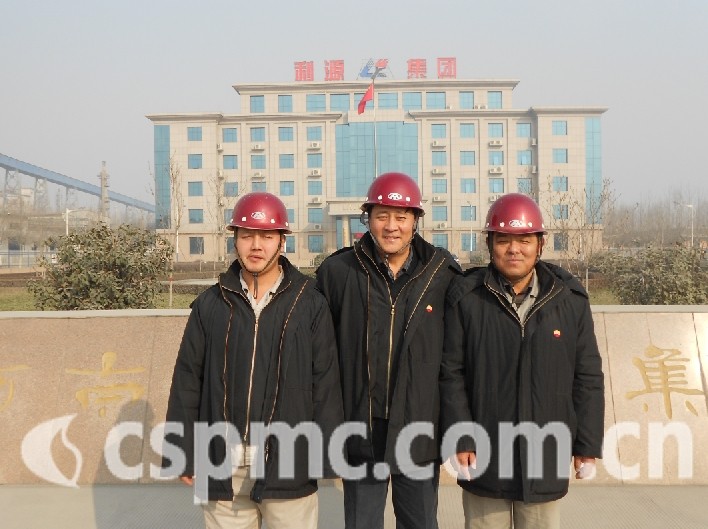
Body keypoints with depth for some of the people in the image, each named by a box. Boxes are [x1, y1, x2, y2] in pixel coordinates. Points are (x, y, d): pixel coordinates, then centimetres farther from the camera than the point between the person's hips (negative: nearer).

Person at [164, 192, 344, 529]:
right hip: (224, 466, 2)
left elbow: (326, 385, -2)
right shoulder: (210, 305, 3)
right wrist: (184, 453, 4)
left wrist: (326, 457, -4)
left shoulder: (310, 305, -2)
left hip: (288, 464, -1)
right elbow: (187, 383, 6)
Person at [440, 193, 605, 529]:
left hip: (546, 457, 1)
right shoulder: (466, 297, -6)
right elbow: (451, 373, -5)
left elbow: (588, 377, 4)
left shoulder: (570, 298, -1)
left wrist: (588, 445, 4)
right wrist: (461, 440, -7)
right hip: (484, 456, -1)